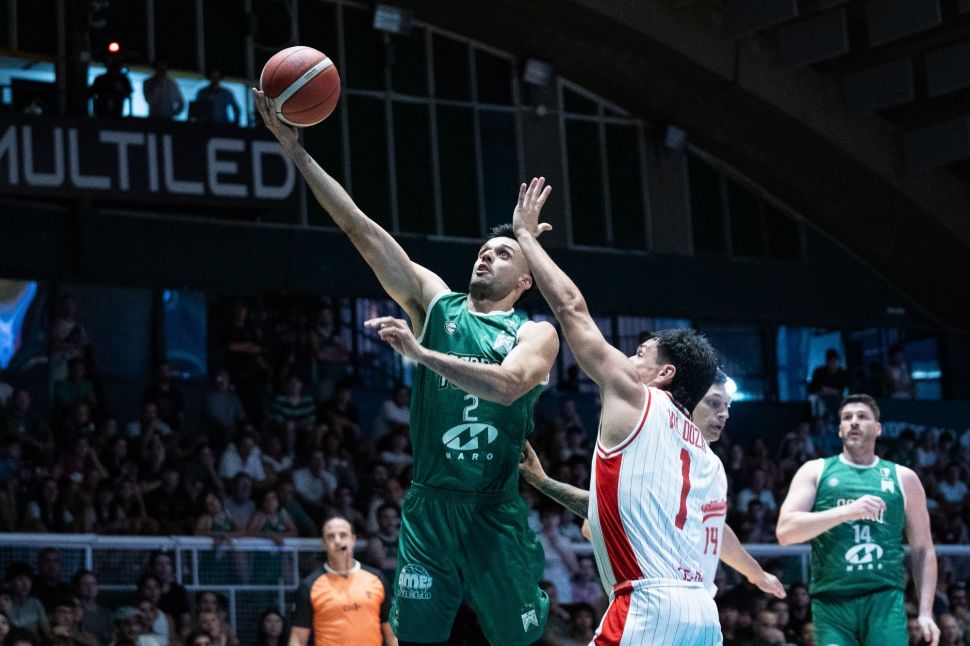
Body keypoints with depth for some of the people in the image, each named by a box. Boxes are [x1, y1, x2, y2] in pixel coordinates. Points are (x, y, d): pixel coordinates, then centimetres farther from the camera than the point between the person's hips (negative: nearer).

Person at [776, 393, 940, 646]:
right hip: (831, 600, 0)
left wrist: (925, 612, 4)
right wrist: (846, 511, -15)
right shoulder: (815, 471, 9)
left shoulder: (903, 478, 12)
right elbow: (785, 531, -4)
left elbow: (923, 550, 14)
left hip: (885, 599, 0)